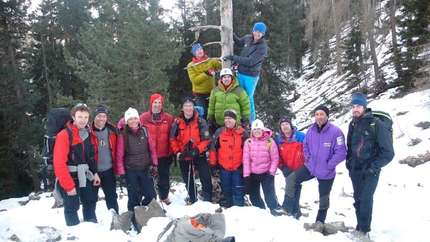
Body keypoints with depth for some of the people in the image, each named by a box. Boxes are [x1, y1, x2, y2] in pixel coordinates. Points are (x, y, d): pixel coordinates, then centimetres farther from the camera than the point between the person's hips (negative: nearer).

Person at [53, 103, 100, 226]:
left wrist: (94, 173, 11)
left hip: (84, 177, 8)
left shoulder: (87, 134, 5)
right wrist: (68, 185, -20)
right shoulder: (64, 135, -18)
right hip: (70, 178, -8)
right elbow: (59, 163, -22)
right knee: (72, 208, 2)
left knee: (90, 202, 18)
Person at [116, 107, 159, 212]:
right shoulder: (123, 135, -6)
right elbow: (119, 155, -5)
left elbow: (152, 149, 6)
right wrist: (121, 173, -8)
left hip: (145, 169, 3)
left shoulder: (145, 131, 1)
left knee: (151, 196, 9)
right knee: (134, 197, 8)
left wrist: (154, 165, 0)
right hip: (131, 171, -3)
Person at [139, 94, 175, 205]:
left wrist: (171, 153, -1)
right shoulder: (143, 118, -3)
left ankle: (164, 198, 29)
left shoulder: (168, 118, 0)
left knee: (164, 177, 12)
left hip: (164, 155, 1)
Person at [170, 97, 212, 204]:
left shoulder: (201, 122, -9)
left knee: (206, 179, -3)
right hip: (184, 157, 2)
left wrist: (196, 150, -21)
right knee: (188, 180, 17)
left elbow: (206, 140, -8)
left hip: (199, 156, -2)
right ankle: (192, 199, 35)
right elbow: (173, 139, 4)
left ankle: (207, 201, 12)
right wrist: (177, 153, -7)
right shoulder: (177, 123, -5)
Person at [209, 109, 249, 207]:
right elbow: (213, 150, 2)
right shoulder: (219, 132, -4)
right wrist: (213, 165, 0)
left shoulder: (242, 133, -5)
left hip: (238, 168, -2)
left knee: (238, 191, 1)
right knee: (226, 191, 15)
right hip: (223, 168, 2)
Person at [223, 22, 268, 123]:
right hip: (241, 73, 6)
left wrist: (233, 58, -24)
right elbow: (239, 43, 25)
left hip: (251, 76, -6)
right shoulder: (247, 38, 1)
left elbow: (250, 61, -25)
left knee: (248, 98, 2)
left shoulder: (262, 47, -18)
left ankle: (251, 120, 19)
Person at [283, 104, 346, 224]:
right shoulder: (311, 130, -4)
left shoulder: (335, 131, -20)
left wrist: (328, 165, -16)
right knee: (290, 180, -13)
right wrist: (308, 158, 3)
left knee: (324, 199, 15)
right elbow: (305, 145, 14)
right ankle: (287, 209, 2)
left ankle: (320, 222, 38)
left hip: (326, 172, -3)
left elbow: (341, 153, -19)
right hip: (310, 167, 4)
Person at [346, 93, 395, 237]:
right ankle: (359, 227, 24)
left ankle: (364, 230, 2)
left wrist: (373, 167, -14)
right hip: (355, 169, 5)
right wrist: (349, 162, 8)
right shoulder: (353, 124, 1)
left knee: (366, 198, -12)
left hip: (370, 170, -5)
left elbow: (388, 152, -13)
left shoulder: (377, 124, -15)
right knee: (358, 199, 10)